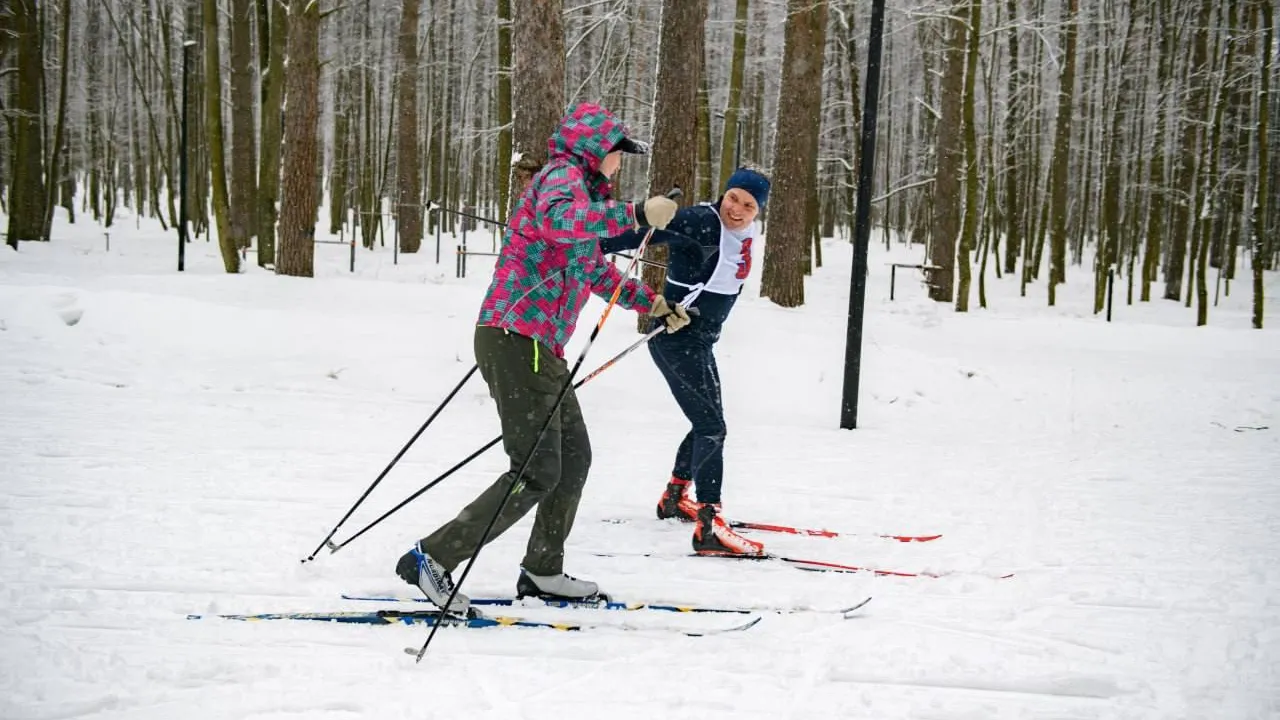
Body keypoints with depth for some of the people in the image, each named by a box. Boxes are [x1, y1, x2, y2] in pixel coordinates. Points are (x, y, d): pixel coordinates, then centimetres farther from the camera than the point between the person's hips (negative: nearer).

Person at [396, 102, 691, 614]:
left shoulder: (579, 186, 25)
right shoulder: (562, 175, -7)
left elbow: (595, 270, 38)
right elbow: (560, 219, -34)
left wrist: (652, 303, 34)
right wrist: (635, 215, -33)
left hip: (540, 347, 11)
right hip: (518, 340, -11)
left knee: (574, 458, 16)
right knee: (538, 472, -13)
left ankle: (541, 572, 26)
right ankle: (432, 558, -11)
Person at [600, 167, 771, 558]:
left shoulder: (746, 234, 5)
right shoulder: (701, 222, -21)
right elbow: (649, 229, -32)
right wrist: (599, 247, -42)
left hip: (701, 341, 10)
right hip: (675, 338, -10)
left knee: (708, 423, 24)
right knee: (711, 425, -17)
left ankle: (675, 496, 45)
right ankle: (709, 526, -22)